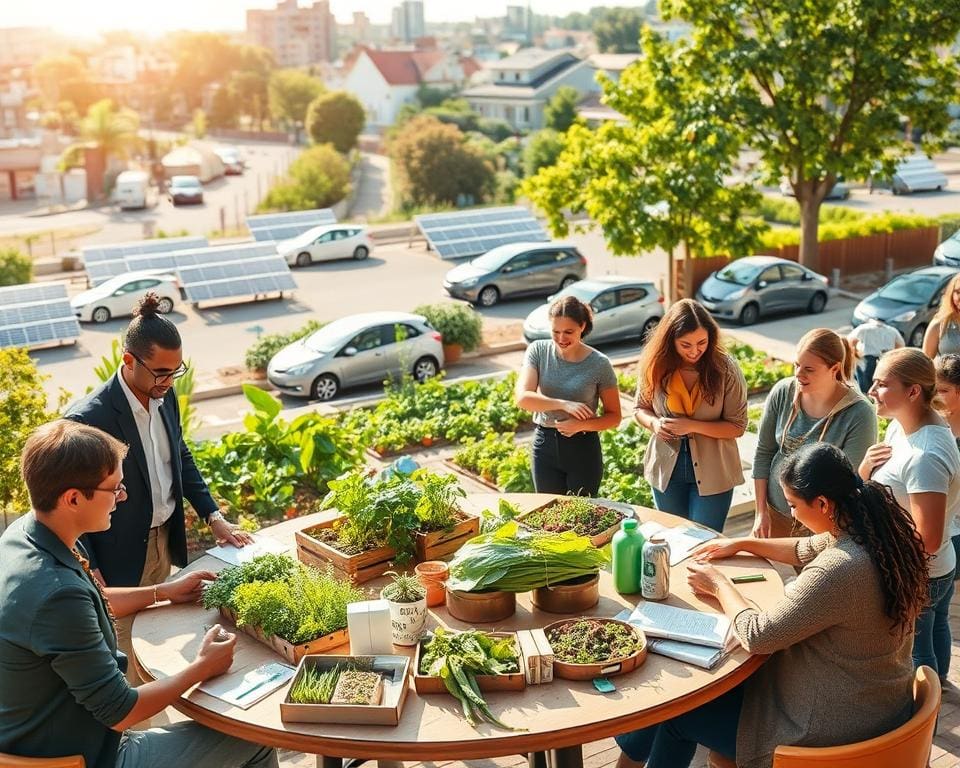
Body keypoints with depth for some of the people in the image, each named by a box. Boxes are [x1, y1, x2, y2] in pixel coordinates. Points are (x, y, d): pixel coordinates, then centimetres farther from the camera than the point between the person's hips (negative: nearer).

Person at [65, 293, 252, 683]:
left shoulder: (164, 396, -3)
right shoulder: (88, 418, -25)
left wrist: (213, 516, 7)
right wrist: (91, 577, -17)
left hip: (164, 540, 7)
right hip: (120, 561, -7)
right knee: (130, 660, 5)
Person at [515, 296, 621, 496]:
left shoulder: (599, 364, -10)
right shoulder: (538, 351, -5)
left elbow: (614, 417, -4)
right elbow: (522, 398, -16)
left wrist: (582, 425, -21)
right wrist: (563, 404, -26)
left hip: (583, 448, -2)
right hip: (545, 444, 2)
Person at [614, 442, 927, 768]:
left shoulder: (839, 571, -34)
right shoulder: (878, 531, -6)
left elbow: (757, 637, -25)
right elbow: (808, 549, 16)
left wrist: (720, 585, -8)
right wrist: (742, 544, 16)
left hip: (831, 726, -9)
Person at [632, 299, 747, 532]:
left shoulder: (726, 369, -16)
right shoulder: (656, 366, -9)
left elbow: (737, 426, -11)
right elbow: (640, 408, 5)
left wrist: (692, 426, -23)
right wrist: (654, 423, -17)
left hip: (712, 472, -3)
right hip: (666, 468, 3)